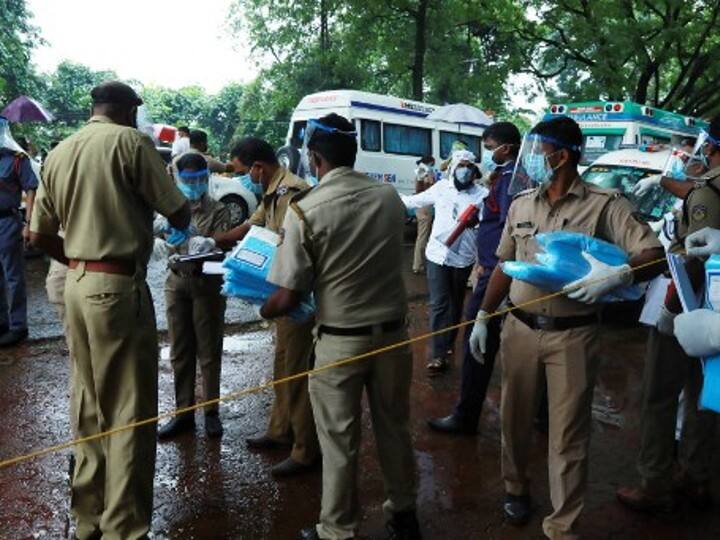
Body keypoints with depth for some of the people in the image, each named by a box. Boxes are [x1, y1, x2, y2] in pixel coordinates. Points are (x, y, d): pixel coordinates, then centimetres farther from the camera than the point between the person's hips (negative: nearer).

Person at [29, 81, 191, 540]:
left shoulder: (58, 153, 12)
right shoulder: (130, 141, -8)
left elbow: (39, 235, 14)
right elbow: (178, 214, -7)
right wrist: (183, 217, 14)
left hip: (77, 285, 8)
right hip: (119, 287, -7)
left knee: (89, 405, 16)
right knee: (130, 411, 1)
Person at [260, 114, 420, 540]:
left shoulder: (305, 210, -16)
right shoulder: (391, 197, -2)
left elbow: (288, 299, -15)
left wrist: (264, 311, 7)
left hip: (340, 339, -4)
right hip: (393, 331, 5)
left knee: (340, 441, 10)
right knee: (394, 427, 20)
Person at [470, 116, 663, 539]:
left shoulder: (604, 204, -9)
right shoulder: (521, 204, 6)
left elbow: (655, 255, -12)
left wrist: (619, 275, -32)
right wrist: (483, 316, 11)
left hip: (572, 335, -4)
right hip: (520, 329, 4)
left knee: (568, 434, 5)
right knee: (515, 418, 17)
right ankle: (516, 486, 42)